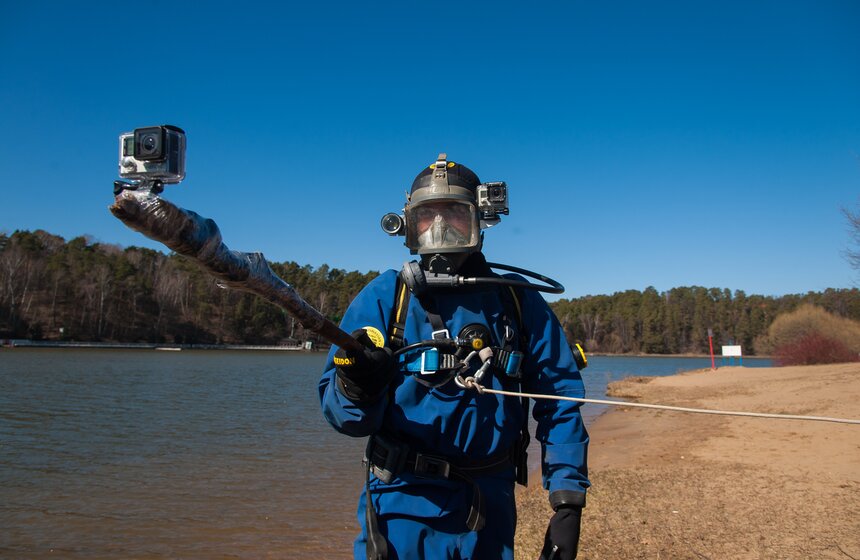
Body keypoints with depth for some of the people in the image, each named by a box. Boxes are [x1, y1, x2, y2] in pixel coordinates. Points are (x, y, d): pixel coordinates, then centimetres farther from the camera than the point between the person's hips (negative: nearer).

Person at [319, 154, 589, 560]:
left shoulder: (517, 300, -1)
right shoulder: (383, 297, -7)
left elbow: (560, 402, 1)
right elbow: (342, 414, -9)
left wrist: (568, 503, -4)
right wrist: (357, 386, -32)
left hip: (490, 513, 2)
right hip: (404, 507, -2)